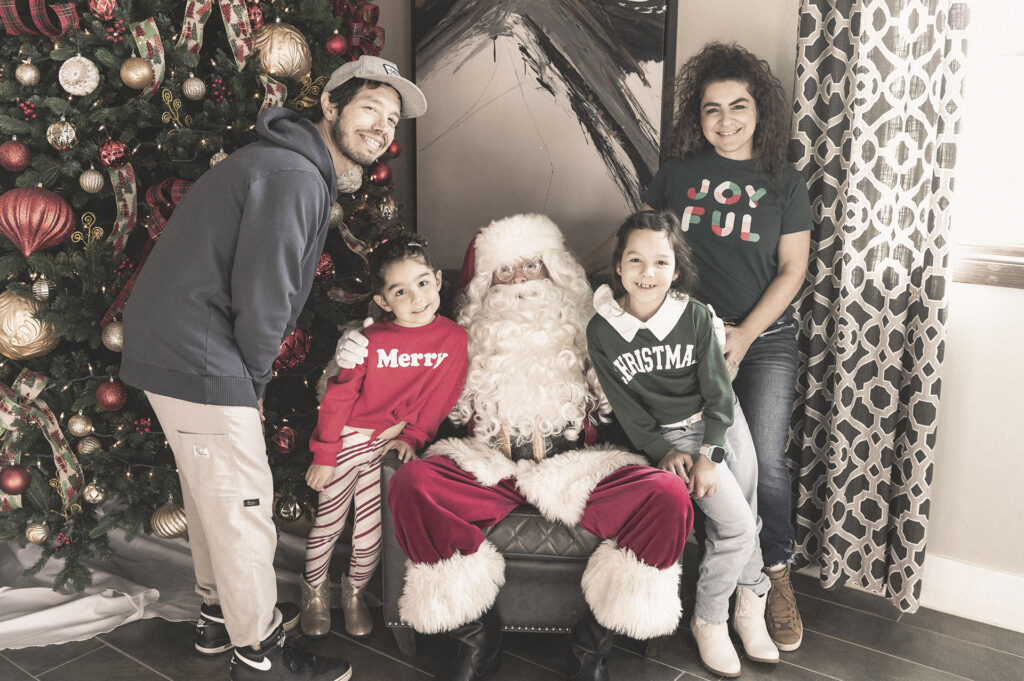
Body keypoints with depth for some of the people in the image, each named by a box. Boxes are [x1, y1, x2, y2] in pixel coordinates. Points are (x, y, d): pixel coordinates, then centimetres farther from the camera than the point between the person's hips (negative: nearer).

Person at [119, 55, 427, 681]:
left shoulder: (299, 169, 16)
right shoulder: (294, 178, -19)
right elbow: (261, 295, -22)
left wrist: (248, 377, 14)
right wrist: (255, 379, -7)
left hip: (171, 346, 11)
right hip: (202, 363, -11)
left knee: (212, 498, 22)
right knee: (241, 508, 1)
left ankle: (222, 615, 40)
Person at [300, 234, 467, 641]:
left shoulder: (453, 338, -10)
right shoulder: (371, 342, -18)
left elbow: (439, 399, 1)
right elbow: (338, 397, -12)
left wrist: (413, 438, -3)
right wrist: (323, 455, -9)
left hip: (389, 445, 2)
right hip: (347, 440, -2)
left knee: (371, 531, 10)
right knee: (328, 522, 11)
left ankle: (354, 592, 37)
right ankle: (314, 591, 37)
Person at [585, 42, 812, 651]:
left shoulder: (786, 183, 5)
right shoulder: (679, 174, 8)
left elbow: (792, 270, 2)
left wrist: (744, 335, -7)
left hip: (766, 339, -1)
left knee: (764, 460, -10)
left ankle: (777, 577, 13)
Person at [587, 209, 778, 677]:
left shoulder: (696, 316, -10)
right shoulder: (601, 331, -11)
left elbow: (719, 395, -7)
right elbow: (626, 409, -5)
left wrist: (710, 454, -15)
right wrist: (664, 451, -11)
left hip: (722, 425, 3)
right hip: (668, 434, -2)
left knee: (747, 522, -1)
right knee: (736, 526, -14)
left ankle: (749, 605, 25)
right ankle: (708, 620, 6)